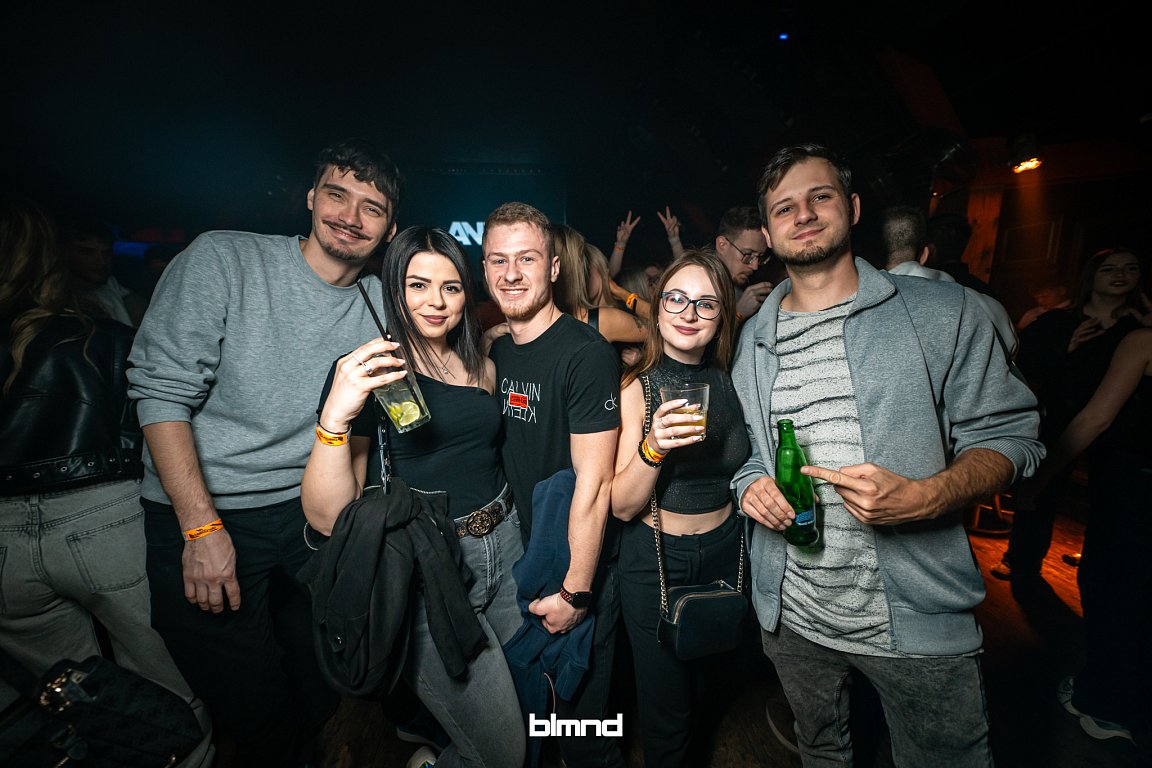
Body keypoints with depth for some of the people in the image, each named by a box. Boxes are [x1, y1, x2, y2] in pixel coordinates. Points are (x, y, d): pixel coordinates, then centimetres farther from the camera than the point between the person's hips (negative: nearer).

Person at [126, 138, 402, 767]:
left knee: (323, 697, 17)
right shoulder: (221, 259, -9)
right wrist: (201, 526, -17)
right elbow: (162, 390, -13)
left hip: (312, 517, 4)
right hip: (201, 515, -3)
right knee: (256, 713, 6)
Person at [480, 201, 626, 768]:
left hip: (577, 572, -7)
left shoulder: (586, 354, -20)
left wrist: (575, 592, -17)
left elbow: (594, 482, -21)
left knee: (580, 721, 14)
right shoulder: (497, 352, 3)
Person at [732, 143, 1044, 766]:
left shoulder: (940, 311, -6)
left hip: (918, 621, -3)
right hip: (792, 618, 4)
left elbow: (1010, 433, -5)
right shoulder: (755, 338, 4)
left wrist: (926, 497, -24)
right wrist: (749, 484, -11)